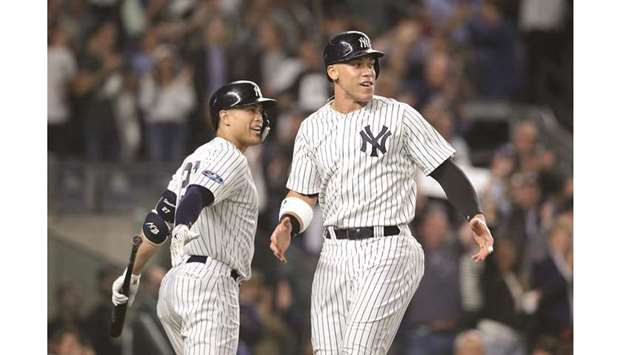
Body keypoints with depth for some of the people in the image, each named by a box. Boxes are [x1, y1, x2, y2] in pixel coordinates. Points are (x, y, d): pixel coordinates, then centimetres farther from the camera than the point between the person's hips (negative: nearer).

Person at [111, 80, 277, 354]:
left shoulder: (195, 159, 26)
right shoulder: (230, 158, -3)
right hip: (210, 280, -10)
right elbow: (195, 196, -23)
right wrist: (183, 227, -42)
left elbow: (157, 220, 24)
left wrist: (133, 274, 26)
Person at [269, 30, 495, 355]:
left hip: (388, 253, -5)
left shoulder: (399, 116, 0)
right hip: (334, 256, 5)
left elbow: (445, 170, 0)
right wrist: (287, 226, -10)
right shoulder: (312, 128, 11)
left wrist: (475, 216, -15)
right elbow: (302, 195, 12)